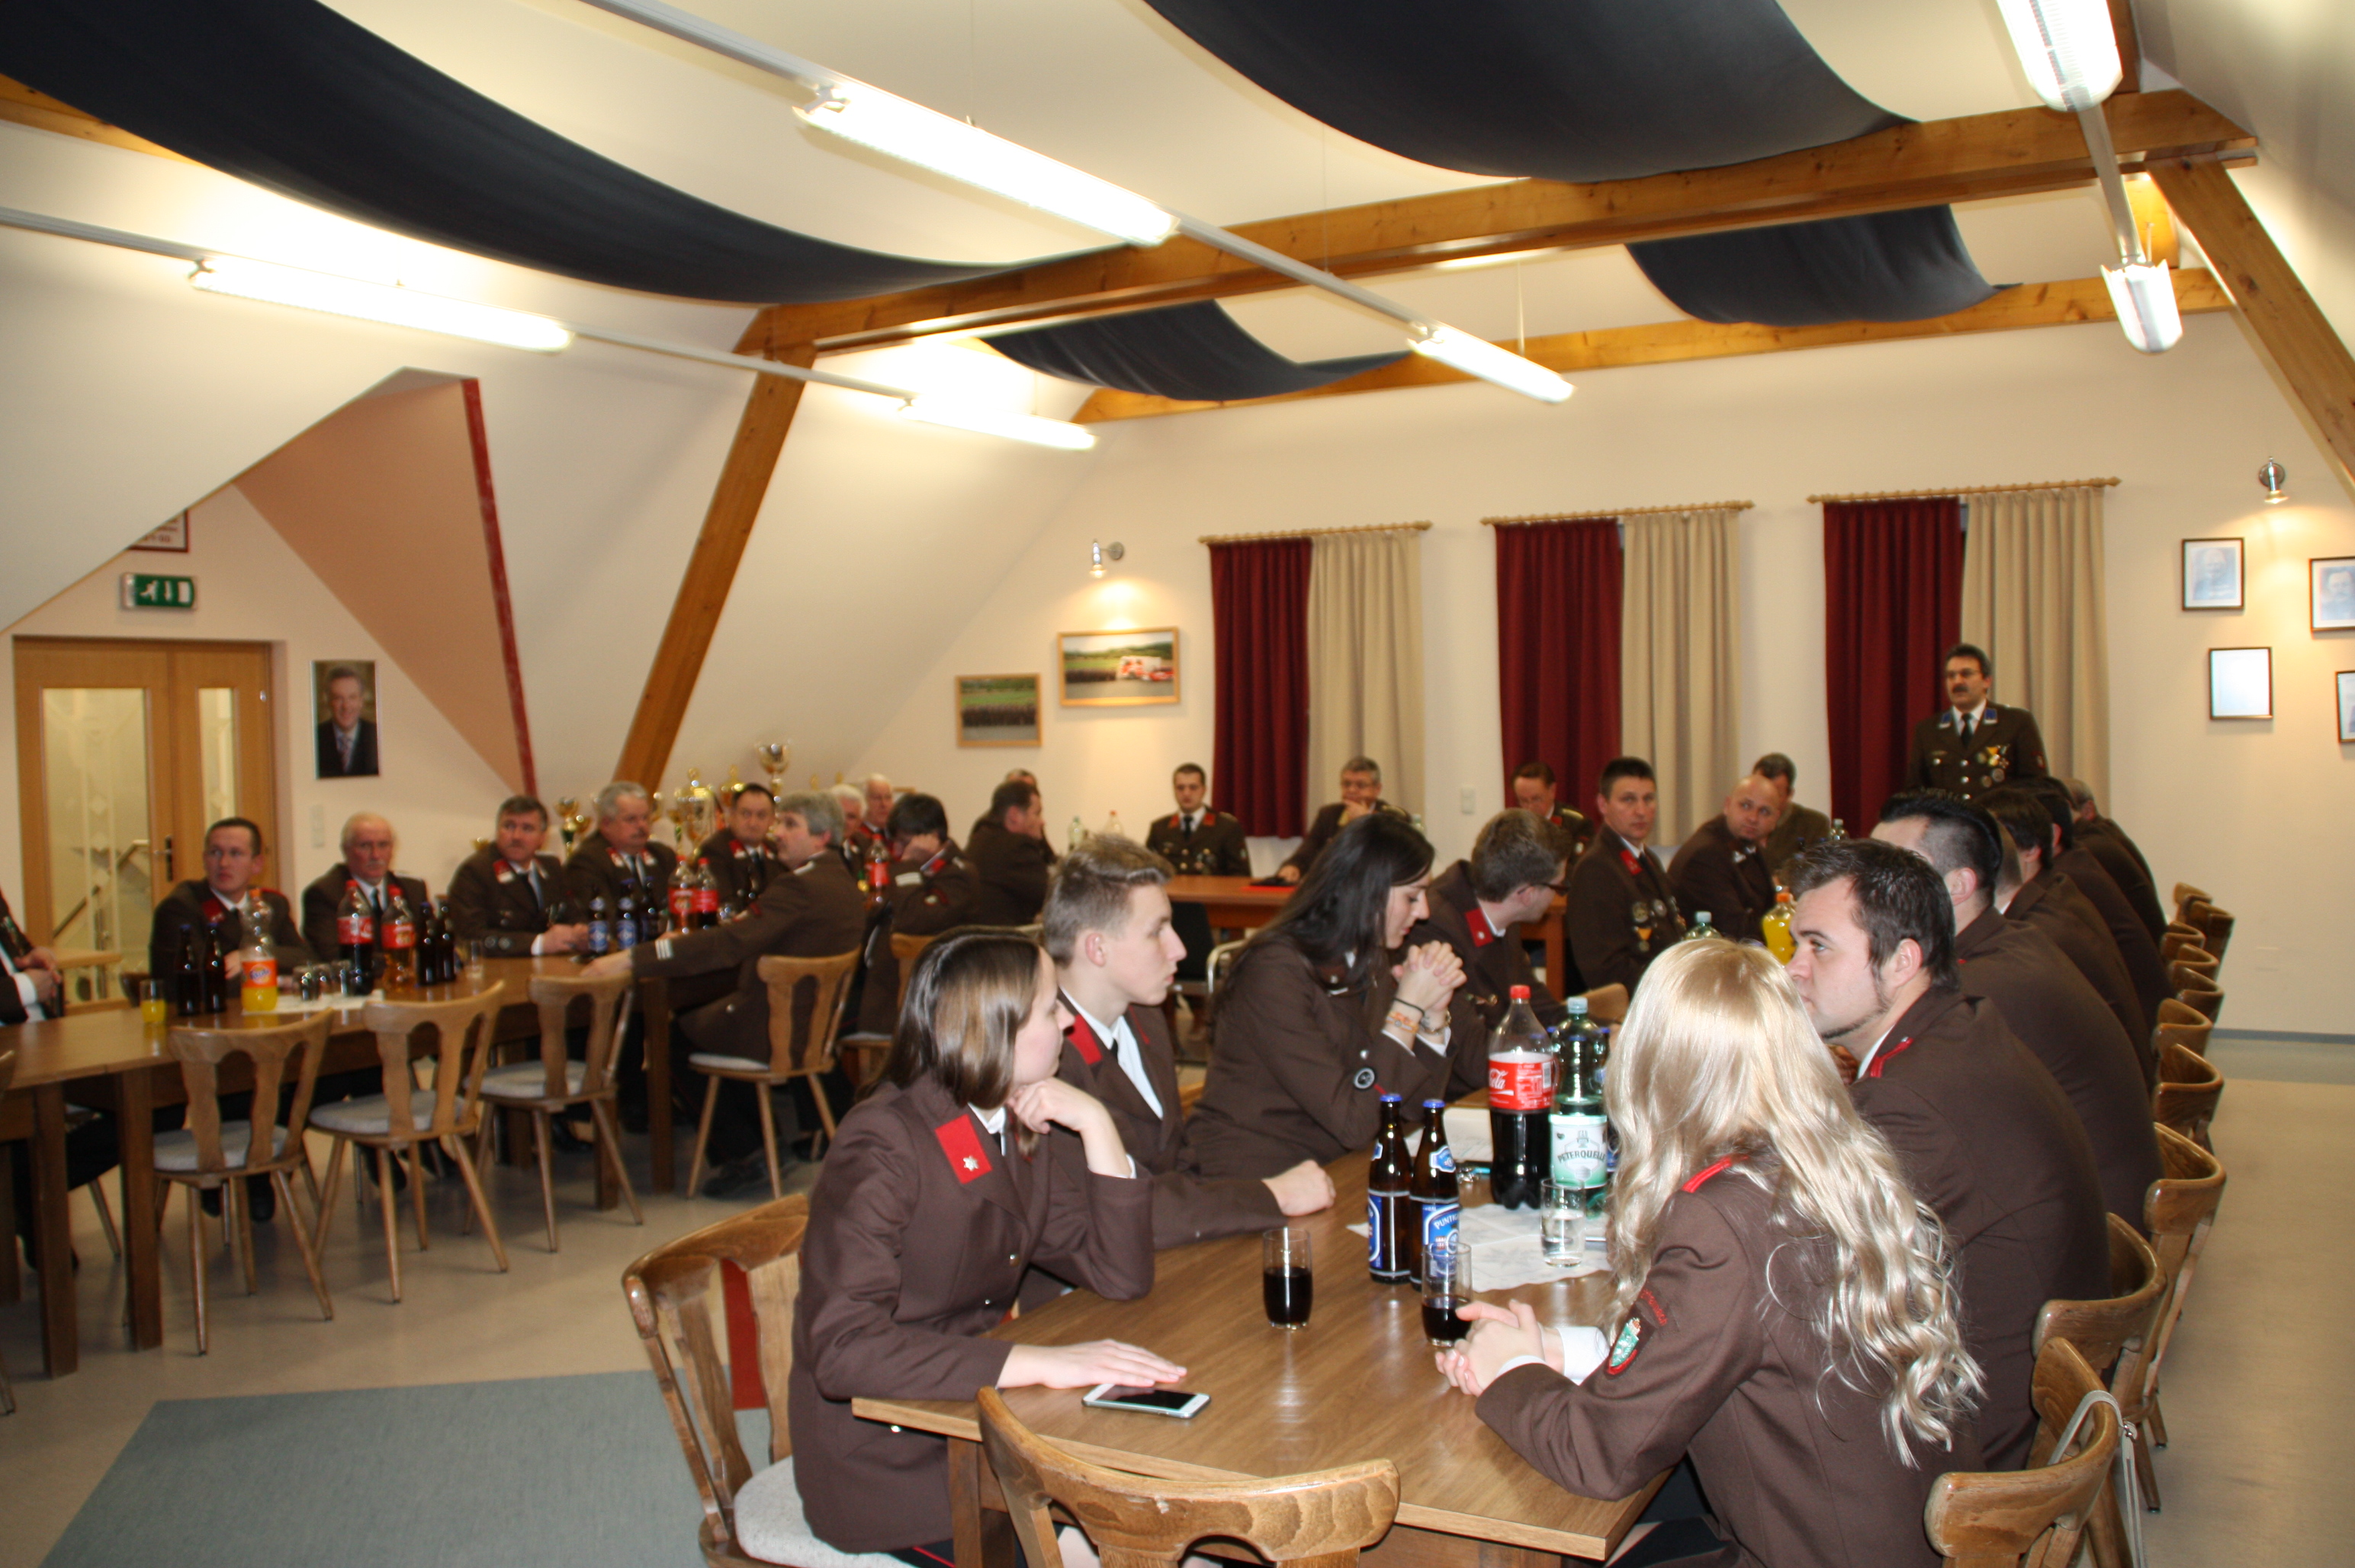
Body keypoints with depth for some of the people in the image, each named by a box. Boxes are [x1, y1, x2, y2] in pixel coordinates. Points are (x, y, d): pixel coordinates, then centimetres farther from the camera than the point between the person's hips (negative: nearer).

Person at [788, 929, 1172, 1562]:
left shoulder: (1018, 1132, 3)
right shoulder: (884, 1148, -21)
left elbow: (1121, 1276, 1)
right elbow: (843, 1349, -31)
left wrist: (1097, 1125, -11)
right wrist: (1041, 1361, -35)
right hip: (886, 1468, -7)